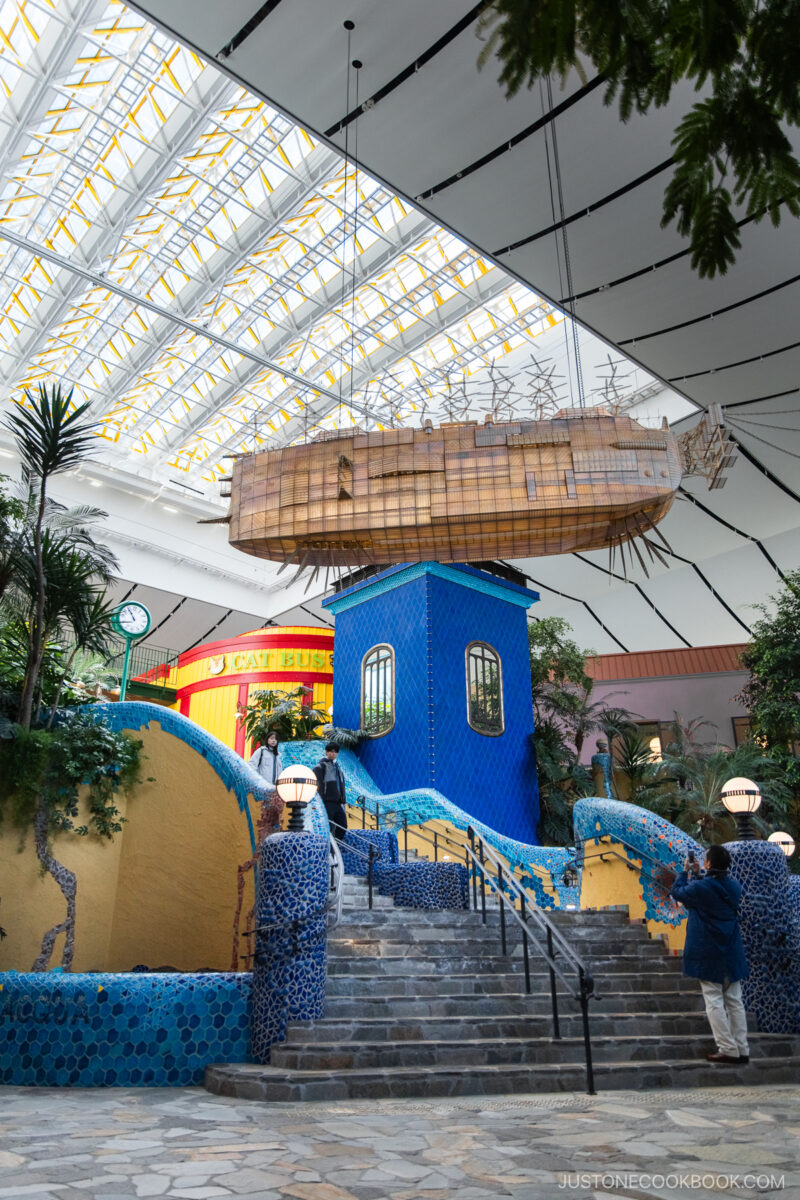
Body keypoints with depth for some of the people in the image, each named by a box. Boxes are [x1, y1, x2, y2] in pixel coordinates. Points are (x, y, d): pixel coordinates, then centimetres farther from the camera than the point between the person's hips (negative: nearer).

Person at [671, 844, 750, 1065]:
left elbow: (678, 892, -1)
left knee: (714, 1001, 2)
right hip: (731, 954, 6)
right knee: (734, 1001, 12)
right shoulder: (734, 887, 1)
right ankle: (741, 1050, 16)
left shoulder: (700, 887, -19)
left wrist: (686, 872, 9)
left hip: (708, 954, -6)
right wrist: (696, 874, 15)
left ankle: (728, 1050, 2)